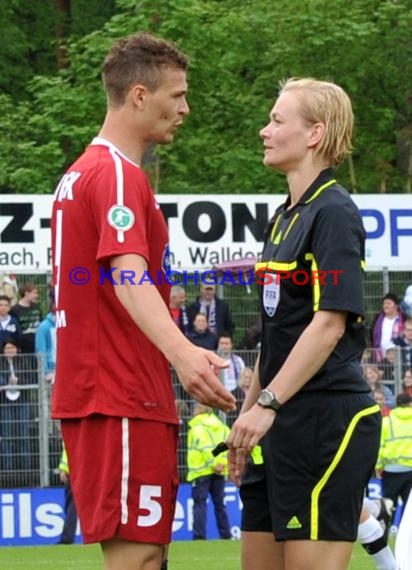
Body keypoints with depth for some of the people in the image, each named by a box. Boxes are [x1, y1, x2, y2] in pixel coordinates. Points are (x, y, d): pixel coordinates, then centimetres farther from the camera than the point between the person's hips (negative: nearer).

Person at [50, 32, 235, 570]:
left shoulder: (82, 172, 18)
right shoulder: (118, 174, -13)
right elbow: (127, 275, -29)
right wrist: (181, 352, -44)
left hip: (93, 394, 10)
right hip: (123, 403, -10)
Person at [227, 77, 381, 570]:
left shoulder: (334, 213, -11)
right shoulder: (283, 218, 16)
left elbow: (330, 323, -19)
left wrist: (267, 404, -23)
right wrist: (250, 410, 21)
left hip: (329, 421, -9)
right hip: (288, 423, 9)